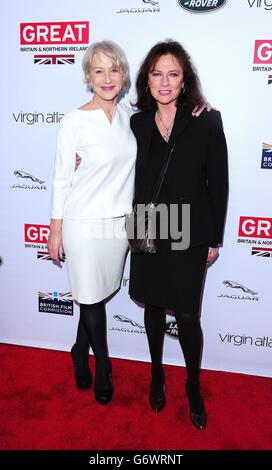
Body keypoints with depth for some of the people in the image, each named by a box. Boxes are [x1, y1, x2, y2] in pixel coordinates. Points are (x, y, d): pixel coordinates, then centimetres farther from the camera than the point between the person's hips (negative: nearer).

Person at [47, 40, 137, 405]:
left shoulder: (129, 115, 4)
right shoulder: (75, 121, -11)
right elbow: (62, 179, -6)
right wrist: (56, 228, -3)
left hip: (120, 222, 5)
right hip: (85, 224, -4)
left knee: (97, 295, 16)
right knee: (92, 298, 9)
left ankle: (81, 351, 42)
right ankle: (103, 367, 33)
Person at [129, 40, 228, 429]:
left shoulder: (207, 123, -6)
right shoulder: (137, 124, 2)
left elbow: (218, 183, -3)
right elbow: (129, 177, 7)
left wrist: (215, 238, -2)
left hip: (190, 236, -2)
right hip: (147, 233, 3)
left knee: (187, 316, 4)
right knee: (153, 306, 16)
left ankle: (193, 386, 31)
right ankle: (157, 374, 41)